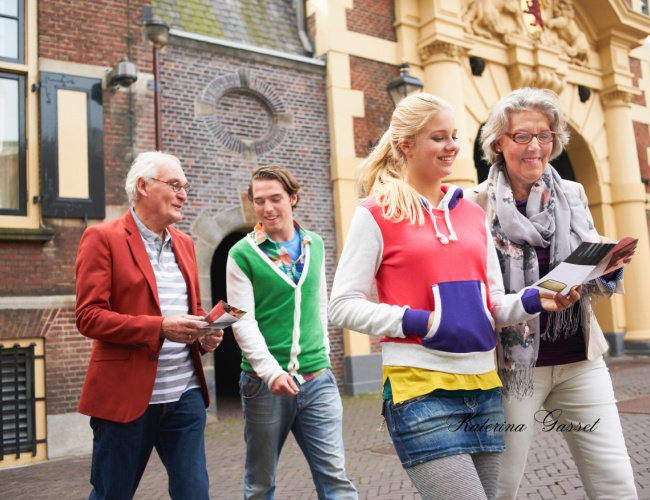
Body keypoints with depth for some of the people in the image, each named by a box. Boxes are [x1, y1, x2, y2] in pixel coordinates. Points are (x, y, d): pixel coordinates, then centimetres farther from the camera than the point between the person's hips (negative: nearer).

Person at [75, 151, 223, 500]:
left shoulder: (184, 243, 13)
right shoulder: (103, 238, -6)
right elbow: (89, 317, -13)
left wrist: (204, 334, -1)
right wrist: (160, 327, -22)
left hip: (185, 394, 5)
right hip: (126, 394, -5)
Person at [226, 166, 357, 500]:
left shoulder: (315, 245, 9)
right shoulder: (242, 254, -5)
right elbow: (243, 322, -11)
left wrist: (323, 354, 12)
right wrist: (271, 371, -21)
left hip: (317, 379, 3)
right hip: (264, 382, -2)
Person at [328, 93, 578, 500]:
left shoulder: (473, 213, 13)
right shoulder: (376, 213, -4)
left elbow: (494, 306, 15)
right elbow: (343, 306, -7)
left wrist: (533, 301, -5)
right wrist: (416, 321, -17)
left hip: (484, 387, 6)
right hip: (421, 389, -6)